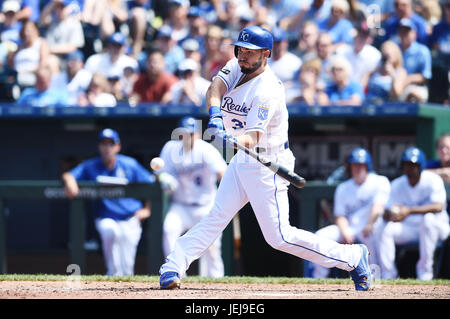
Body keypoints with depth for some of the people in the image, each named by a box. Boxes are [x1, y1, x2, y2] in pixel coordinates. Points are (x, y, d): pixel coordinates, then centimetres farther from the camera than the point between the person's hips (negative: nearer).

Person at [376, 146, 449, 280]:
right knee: (385, 228, -20)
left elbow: (439, 207, -31)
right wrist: (390, 215, -31)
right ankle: (387, 275, -17)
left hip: (437, 227, -4)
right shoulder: (397, 185, 2)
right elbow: (386, 215, -3)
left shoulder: (433, 180, -13)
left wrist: (409, 211, -41)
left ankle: (425, 271, -30)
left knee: (428, 218, -37)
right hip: (409, 228, 4)